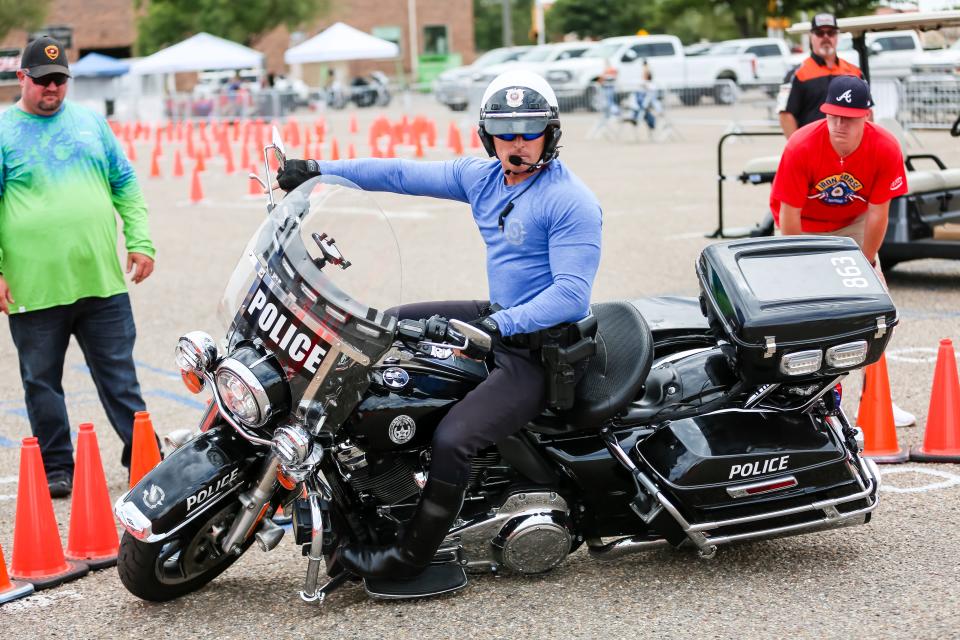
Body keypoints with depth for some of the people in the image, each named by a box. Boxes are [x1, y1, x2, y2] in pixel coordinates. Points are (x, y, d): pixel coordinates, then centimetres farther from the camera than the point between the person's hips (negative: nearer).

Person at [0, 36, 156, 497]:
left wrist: (139, 241, 5)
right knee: (42, 383, 8)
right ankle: (56, 468, 19)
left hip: (102, 283, 2)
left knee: (119, 375, 9)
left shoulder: (91, 122, 12)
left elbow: (125, 185, 14)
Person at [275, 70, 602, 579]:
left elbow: (572, 295, -25)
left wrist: (498, 325, -35)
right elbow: (402, 175, 10)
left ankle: (412, 555, -5)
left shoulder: (571, 201, -18)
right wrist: (318, 170, 9)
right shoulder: (482, 178, 6)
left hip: (542, 347, -9)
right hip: (498, 319, 9)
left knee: (452, 440, -23)